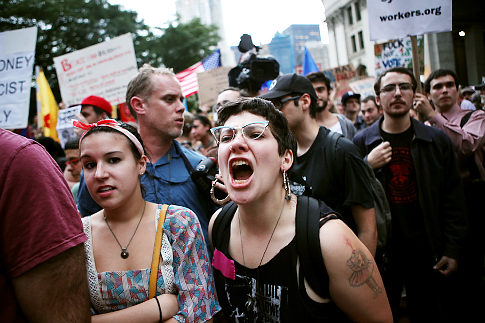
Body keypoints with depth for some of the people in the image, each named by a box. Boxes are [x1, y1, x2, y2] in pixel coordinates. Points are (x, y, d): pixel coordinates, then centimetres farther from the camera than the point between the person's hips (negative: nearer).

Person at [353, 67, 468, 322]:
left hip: (427, 253, 1)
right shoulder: (361, 143, -2)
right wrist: (367, 167, -19)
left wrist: (452, 251, -1)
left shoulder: (437, 141, 2)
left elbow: (453, 200, 3)